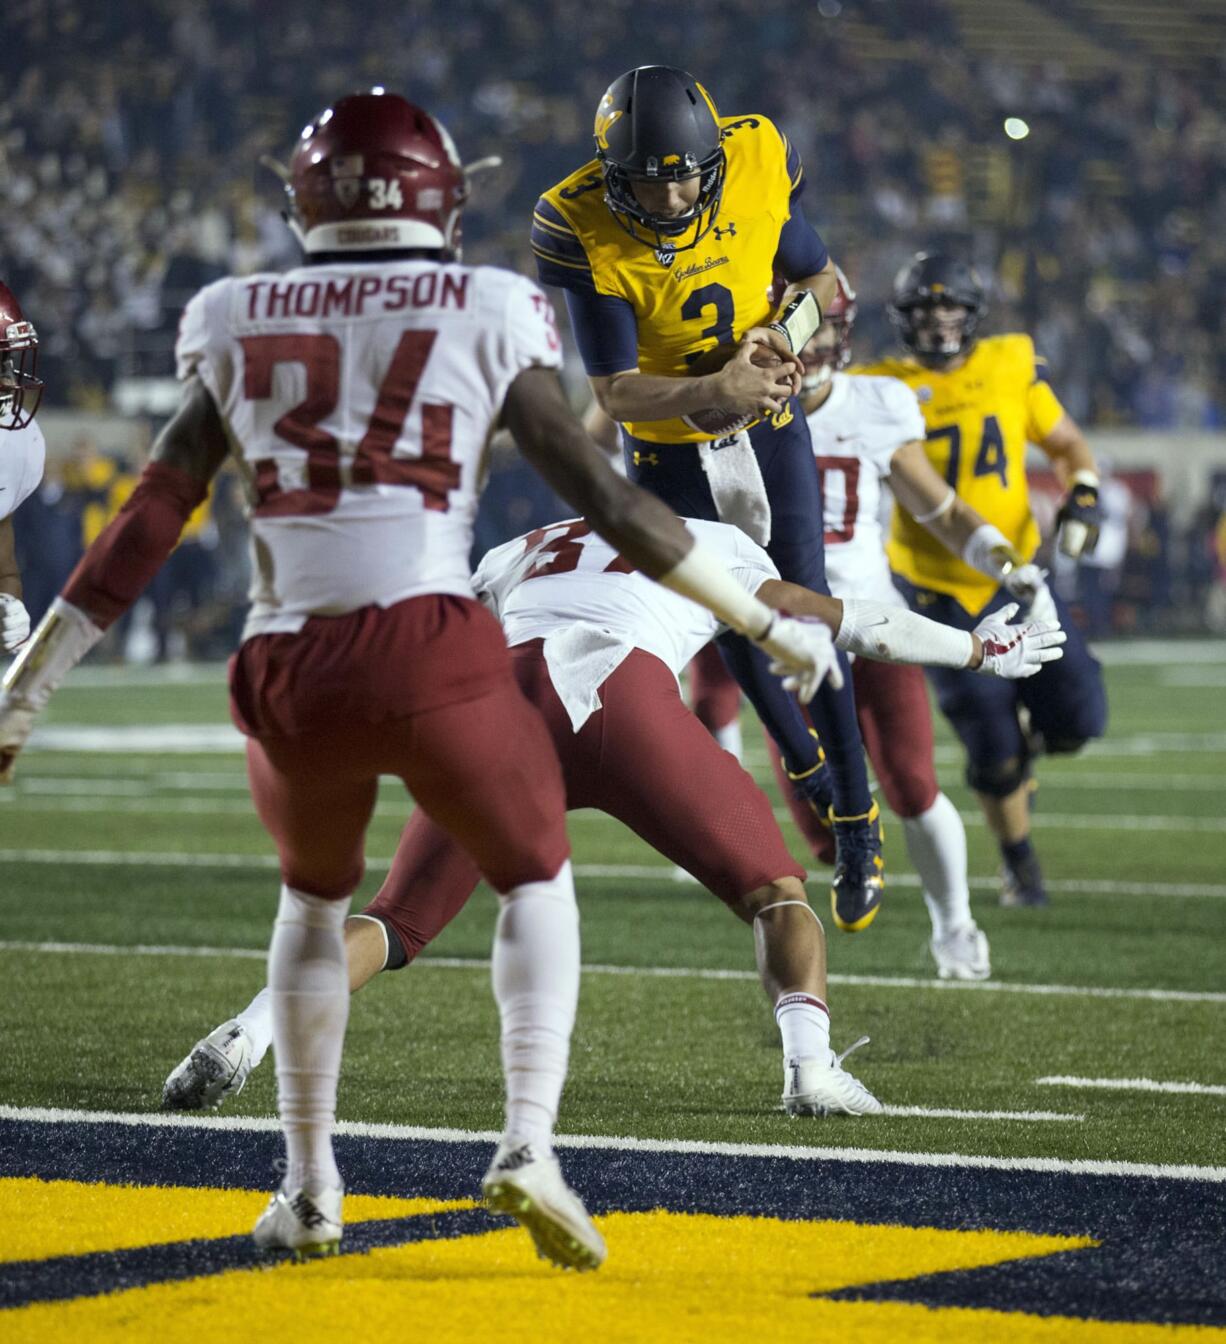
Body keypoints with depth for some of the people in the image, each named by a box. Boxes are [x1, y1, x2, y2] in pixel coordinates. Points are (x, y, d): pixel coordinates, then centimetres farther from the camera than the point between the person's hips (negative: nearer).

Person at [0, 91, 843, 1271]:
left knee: (315, 896, 29)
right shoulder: (485, 318, 7)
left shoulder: (236, 325, 14)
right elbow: (601, 498, 5)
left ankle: (307, 1187, 28)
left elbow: (149, 523, 13)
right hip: (433, 651, -3)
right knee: (535, 880, 20)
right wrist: (765, 622, 12)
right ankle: (528, 1141, 0)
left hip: (288, 673, 3)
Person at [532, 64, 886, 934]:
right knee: (732, 623, 8)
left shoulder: (758, 172, -19)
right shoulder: (584, 231, -27)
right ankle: (810, 770, 34)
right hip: (667, 450, -1)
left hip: (768, 426, 1)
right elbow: (615, 391, -25)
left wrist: (788, 332, -22)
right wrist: (715, 390, -43)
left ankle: (858, 824, 7)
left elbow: (821, 281, 1)